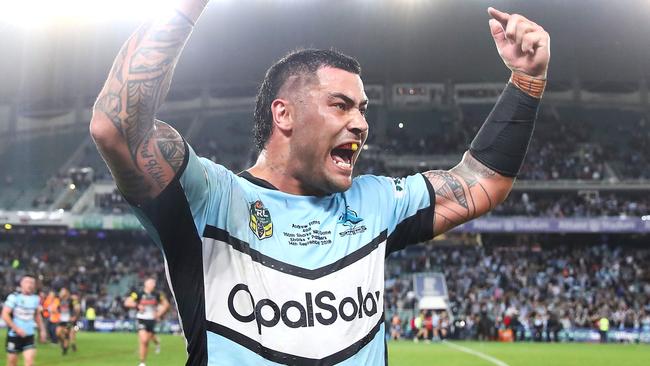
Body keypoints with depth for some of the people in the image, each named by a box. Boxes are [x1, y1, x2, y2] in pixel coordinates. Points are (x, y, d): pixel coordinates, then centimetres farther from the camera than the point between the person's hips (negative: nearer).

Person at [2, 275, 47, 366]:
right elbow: (5, 315, -14)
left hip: (29, 335, 3)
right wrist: (16, 328, -20)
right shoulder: (14, 297, -10)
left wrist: (42, 330, 12)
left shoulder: (36, 299, 5)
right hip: (14, 335, -3)